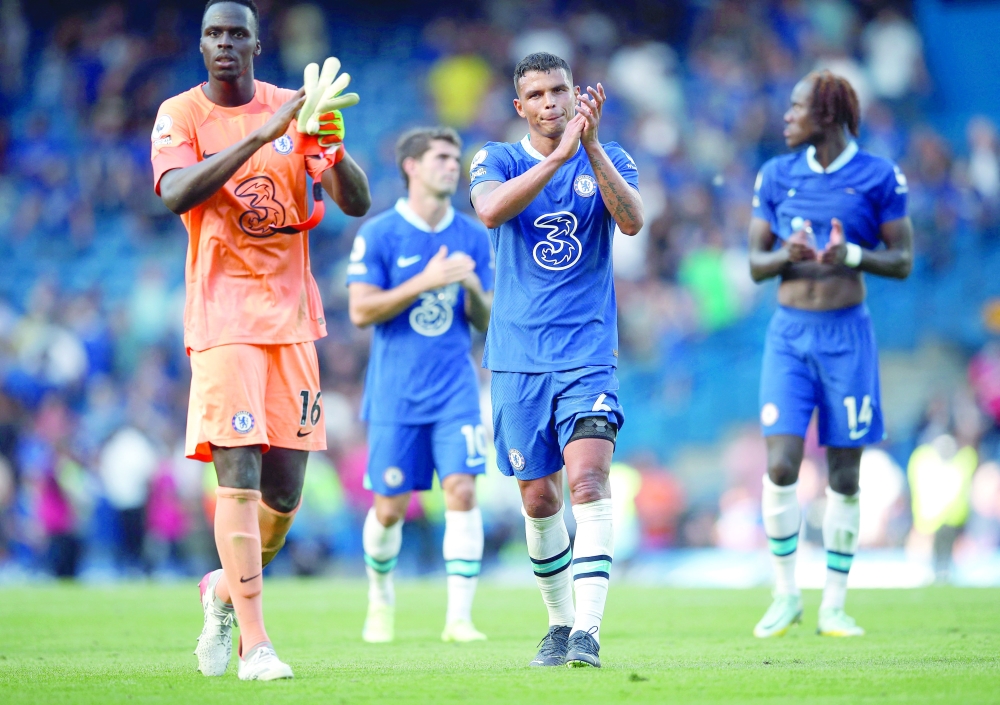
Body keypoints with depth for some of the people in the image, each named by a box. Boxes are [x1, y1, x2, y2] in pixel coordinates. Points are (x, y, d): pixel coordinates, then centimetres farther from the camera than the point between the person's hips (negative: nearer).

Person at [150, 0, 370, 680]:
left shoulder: (292, 109, 7)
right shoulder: (181, 114, -1)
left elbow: (357, 203, 0)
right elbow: (176, 193, -20)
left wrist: (333, 146, -21)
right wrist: (259, 136, -28)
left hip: (291, 313, 4)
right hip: (223, 315, -4)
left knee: (285, 485, 4)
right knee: (238, 473, -14)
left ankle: (228, 588, 31)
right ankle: (256, 642, -14)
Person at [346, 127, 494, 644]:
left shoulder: (473, 236, 7)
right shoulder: (378, 234, -4)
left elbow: (485, 321, 10)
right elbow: (361, 310, -10)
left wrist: (473, 288, -12)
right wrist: (427, 281, -19)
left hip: (456, 388, 2)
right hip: (395, 392, -2)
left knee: (462, 491, -14)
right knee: (389, 508, 3)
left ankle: (459, 617, -12)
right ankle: (381, 597, 31)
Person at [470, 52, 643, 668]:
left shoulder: (609, 159, 5)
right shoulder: (498, 160, 4)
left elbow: (632, 221, -15)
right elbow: (491, 209, -19)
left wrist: (591, 144, -23)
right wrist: (559, 155, -28)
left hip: (588, 352, -1)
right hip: (518, 356, 2)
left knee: (589, 479, -19)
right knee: (539, 498, 8)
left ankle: (587, 629, -24)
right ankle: (559, 622, 26)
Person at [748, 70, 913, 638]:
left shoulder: (879, 177, -2)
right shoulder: (776, 176, 6)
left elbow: (903, 262, -1)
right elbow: (756, 265, 9)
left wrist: (851, 254, -19)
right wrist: (787, 254, -13)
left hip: (848, 335, -2)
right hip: (789, 335, 2)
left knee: (845, 475, 2)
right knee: (781, 465, -10)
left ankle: (834, 606, 10)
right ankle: (786, 595, 4)